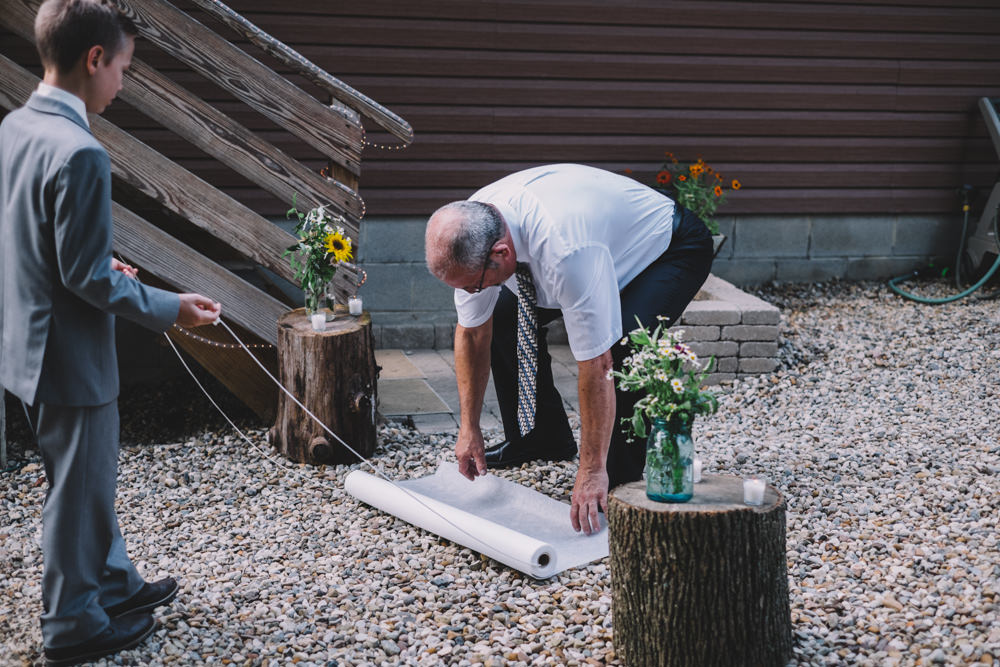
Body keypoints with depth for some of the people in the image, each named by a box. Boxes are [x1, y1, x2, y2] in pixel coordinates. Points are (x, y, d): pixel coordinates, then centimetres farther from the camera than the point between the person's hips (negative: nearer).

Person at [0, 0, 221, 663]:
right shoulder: (80, 154, -26)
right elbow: (86, 278, -24)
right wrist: (169, 308, -13)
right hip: (71, 358, -9)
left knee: (90, 477, 24)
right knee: (79, 490, 8)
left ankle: (114, 582, 41)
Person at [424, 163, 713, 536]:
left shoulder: (565, 252, -44)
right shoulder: (471, 231, -21)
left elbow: (595, 366, -38)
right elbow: (472, 332, -7)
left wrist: (592, 469, -32)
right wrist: (469, 428, -4)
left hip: (671, 248, -7)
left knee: (617, 349, -31)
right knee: (502, 314, 1)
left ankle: (621, 480, -8)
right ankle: (541, 438, 18)